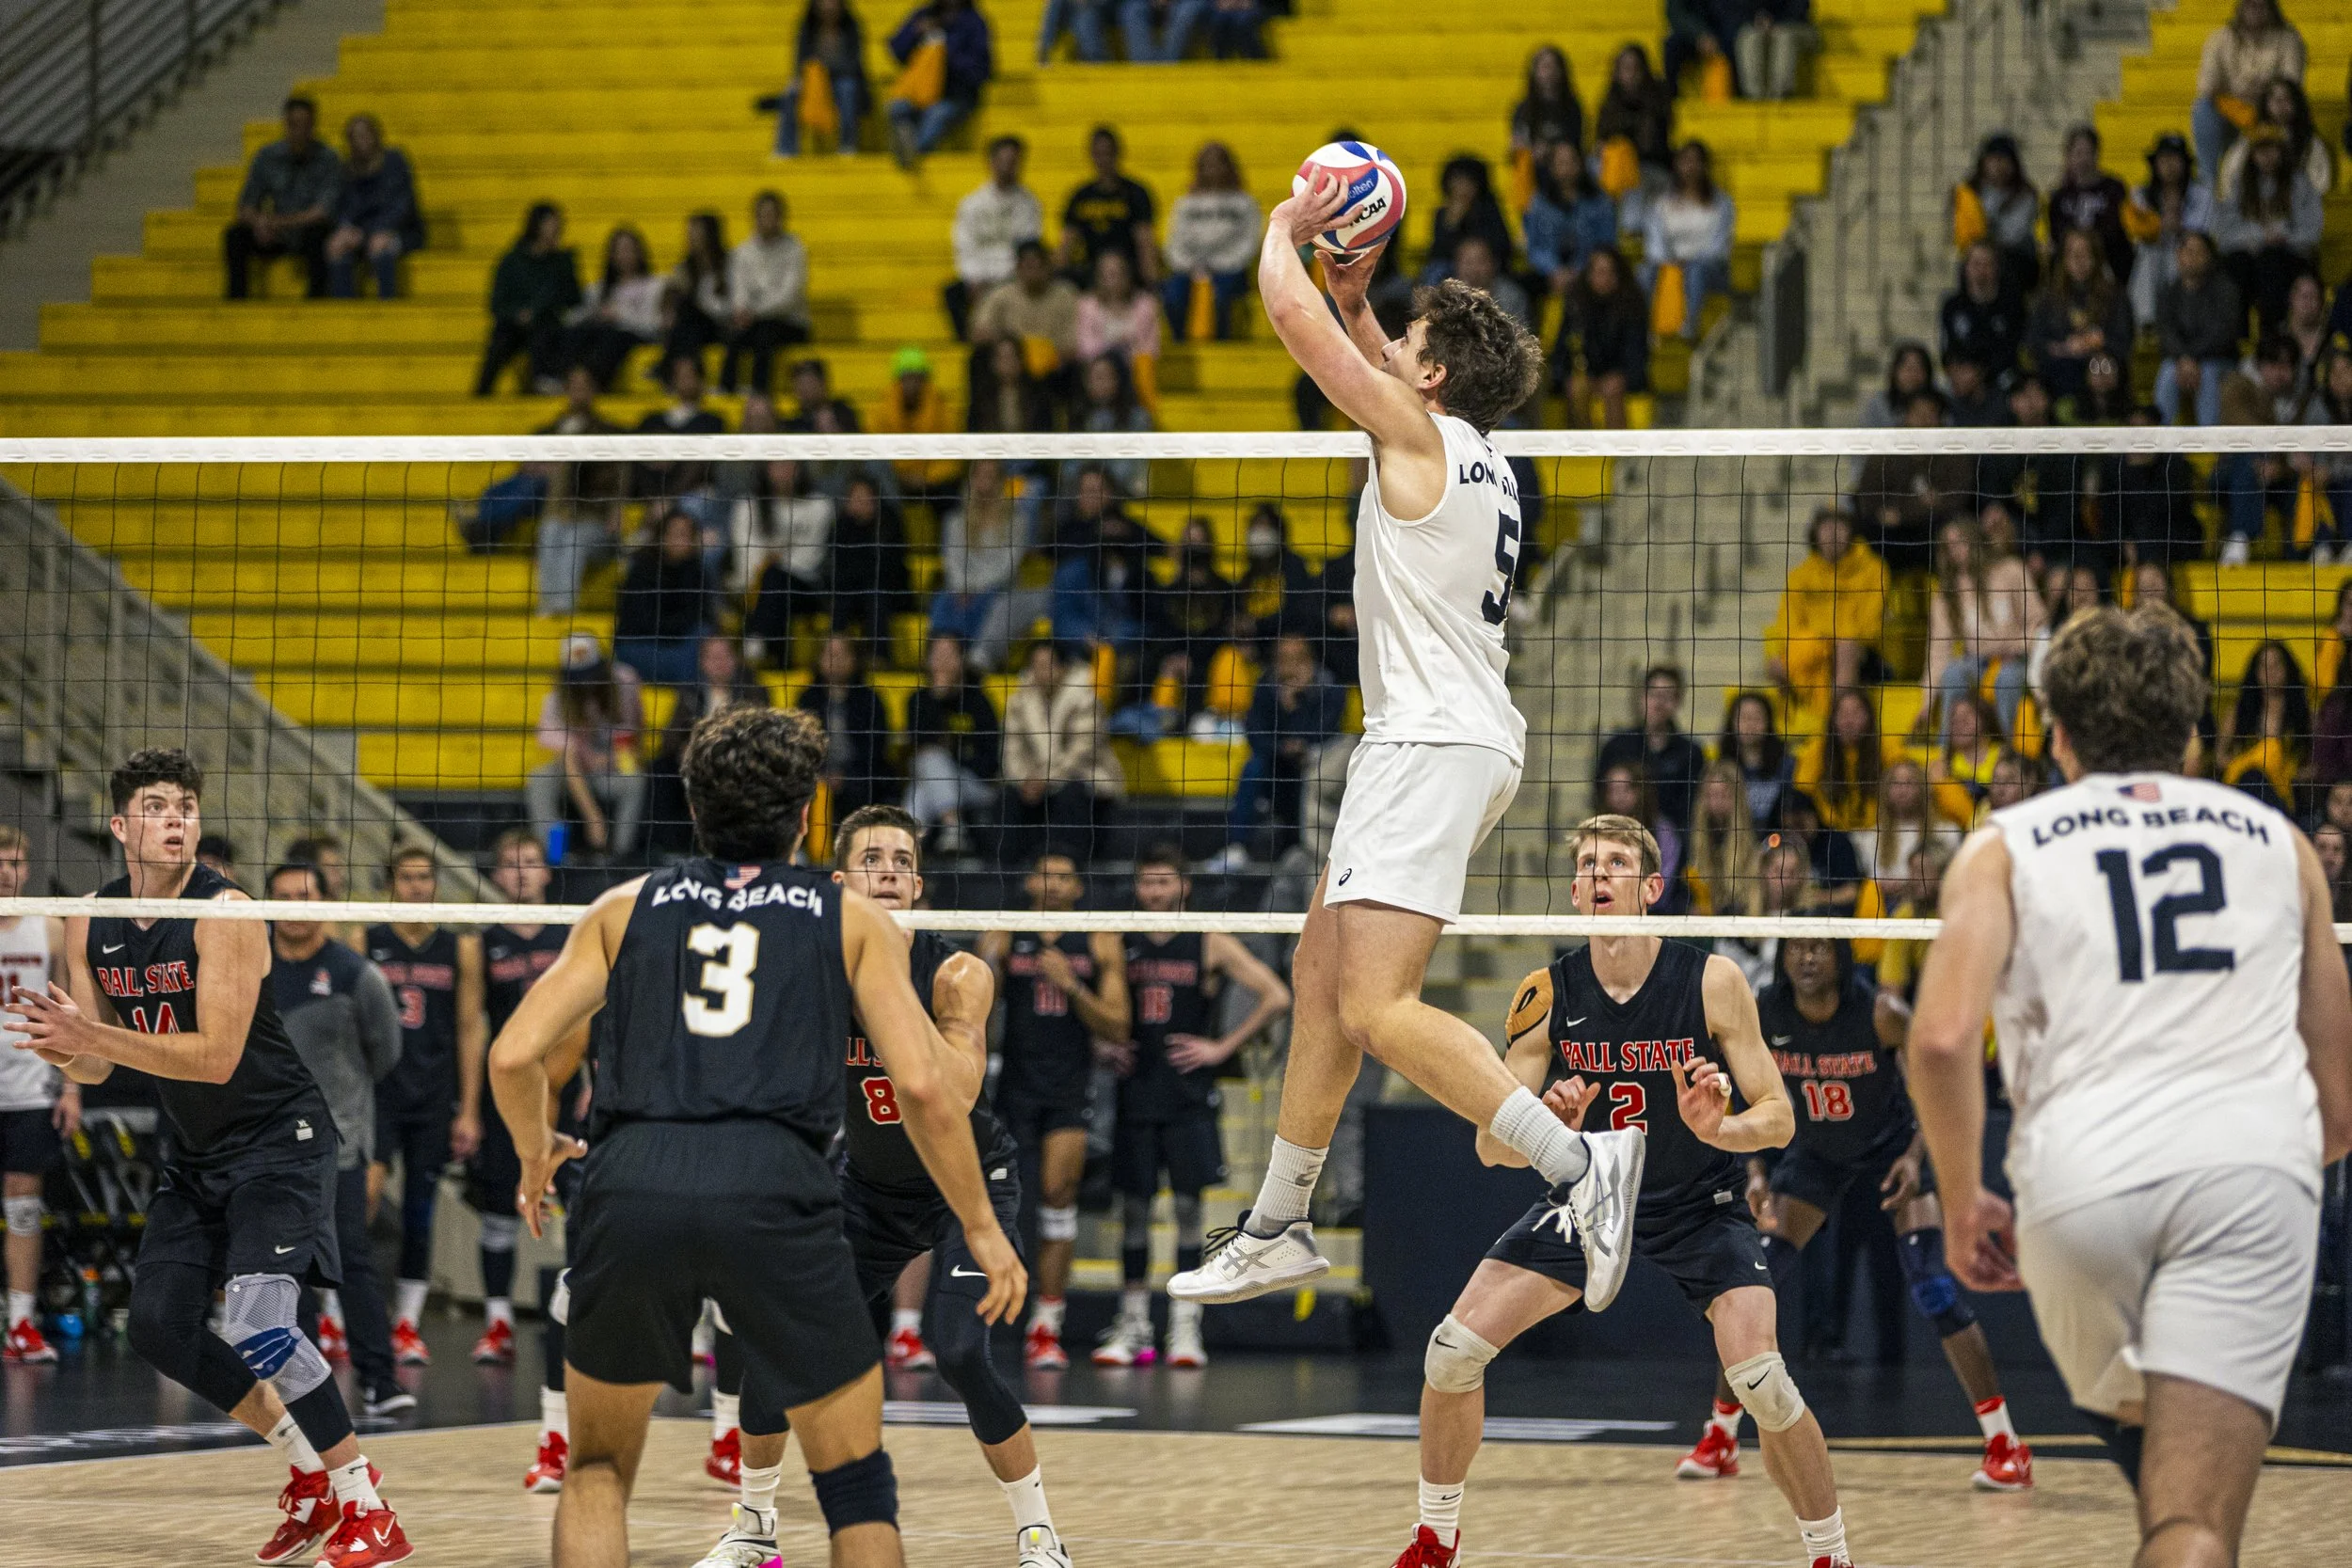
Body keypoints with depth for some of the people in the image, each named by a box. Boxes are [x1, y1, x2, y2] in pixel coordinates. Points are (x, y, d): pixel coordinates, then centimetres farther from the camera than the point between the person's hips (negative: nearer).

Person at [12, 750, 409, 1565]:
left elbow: (217, 1058, -27)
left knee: (258, 1327, -22)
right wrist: (66, 1047, -19)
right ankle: (310, 1474, 22)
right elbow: (96, 1067, 5)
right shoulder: (90, 924, 0)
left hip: (277, 1138, -8)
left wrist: (94, 1036, -32)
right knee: (161, 1328, 5)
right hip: (192, 1153, 8)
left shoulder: (224, 914, -20)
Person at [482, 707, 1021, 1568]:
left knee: (597, 1467, 20)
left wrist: (534, 1152, 32)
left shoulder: (627, 906, 20)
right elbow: (924, 1087, 6)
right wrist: (980, 1226, 17)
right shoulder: (853, 919, 17)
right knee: (855, 1478, 11)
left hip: (630, 1184, 2)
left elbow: (514, 1057, 13)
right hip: (774, 1190, -2)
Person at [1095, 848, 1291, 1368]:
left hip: (1189, 1095, -3)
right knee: (1133, 1208, 4)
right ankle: (1132, 1328, 11)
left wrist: (1223, 1047, -8)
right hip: (1136, 1094, 3)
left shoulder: (1210, 945, -2)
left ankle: (1185, 1326, -2)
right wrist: (1107, 1046, 5)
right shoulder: (1119, 944, 8)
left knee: (1188, 1206, -4)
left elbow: (1276, 997, -5)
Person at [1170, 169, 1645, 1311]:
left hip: (1433, 742, -10)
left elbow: (1291, 314, -7)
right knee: (1321, 971, 17)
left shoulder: (1419, 432, -8)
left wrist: (1284, 230, 9)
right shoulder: (1477, 462, 17)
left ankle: (1579, 1164, -30)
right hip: (1437, 739, 10)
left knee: (1379, 1009, -20)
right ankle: (1278, 1227, 23)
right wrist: (1357, 299, 31)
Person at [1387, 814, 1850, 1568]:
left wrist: (1717, 1128, -37)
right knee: (1453, 1350, -9)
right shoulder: (1547, 996, -12)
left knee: (1760, 1380, -24)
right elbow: (1491, 1144, -9)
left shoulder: (1713, 981, -17)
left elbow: (1778, 1117, -14)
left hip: (1701, 1206, -3)